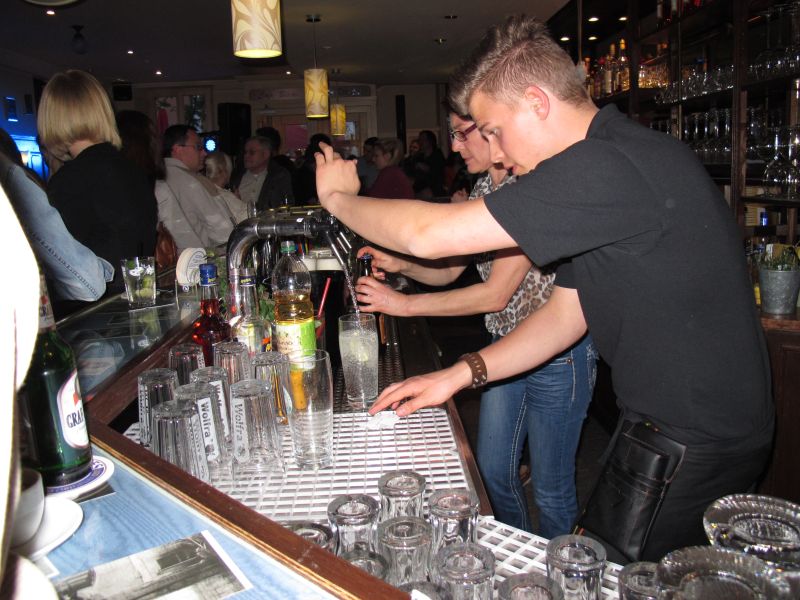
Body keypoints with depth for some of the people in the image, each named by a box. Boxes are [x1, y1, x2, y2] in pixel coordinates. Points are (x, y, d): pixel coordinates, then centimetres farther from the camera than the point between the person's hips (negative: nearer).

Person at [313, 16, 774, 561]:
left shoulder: (609, 166, -28)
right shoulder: (611, 169, 7)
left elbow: (429, 235, -28)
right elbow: (565, 314, 9)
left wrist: (339, 196, -7)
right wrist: (459, 375, 1)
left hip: (698, 448, -9)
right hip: (657, 425, 9)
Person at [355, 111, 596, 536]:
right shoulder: (484, 189, 6)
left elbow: (497, 293, -23)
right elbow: (450, 269, 11)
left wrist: (404, 305, -20)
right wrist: (400, 265, -8)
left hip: (557, 354, -8)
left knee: (551, 489, 7)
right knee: (494, 472, 18)